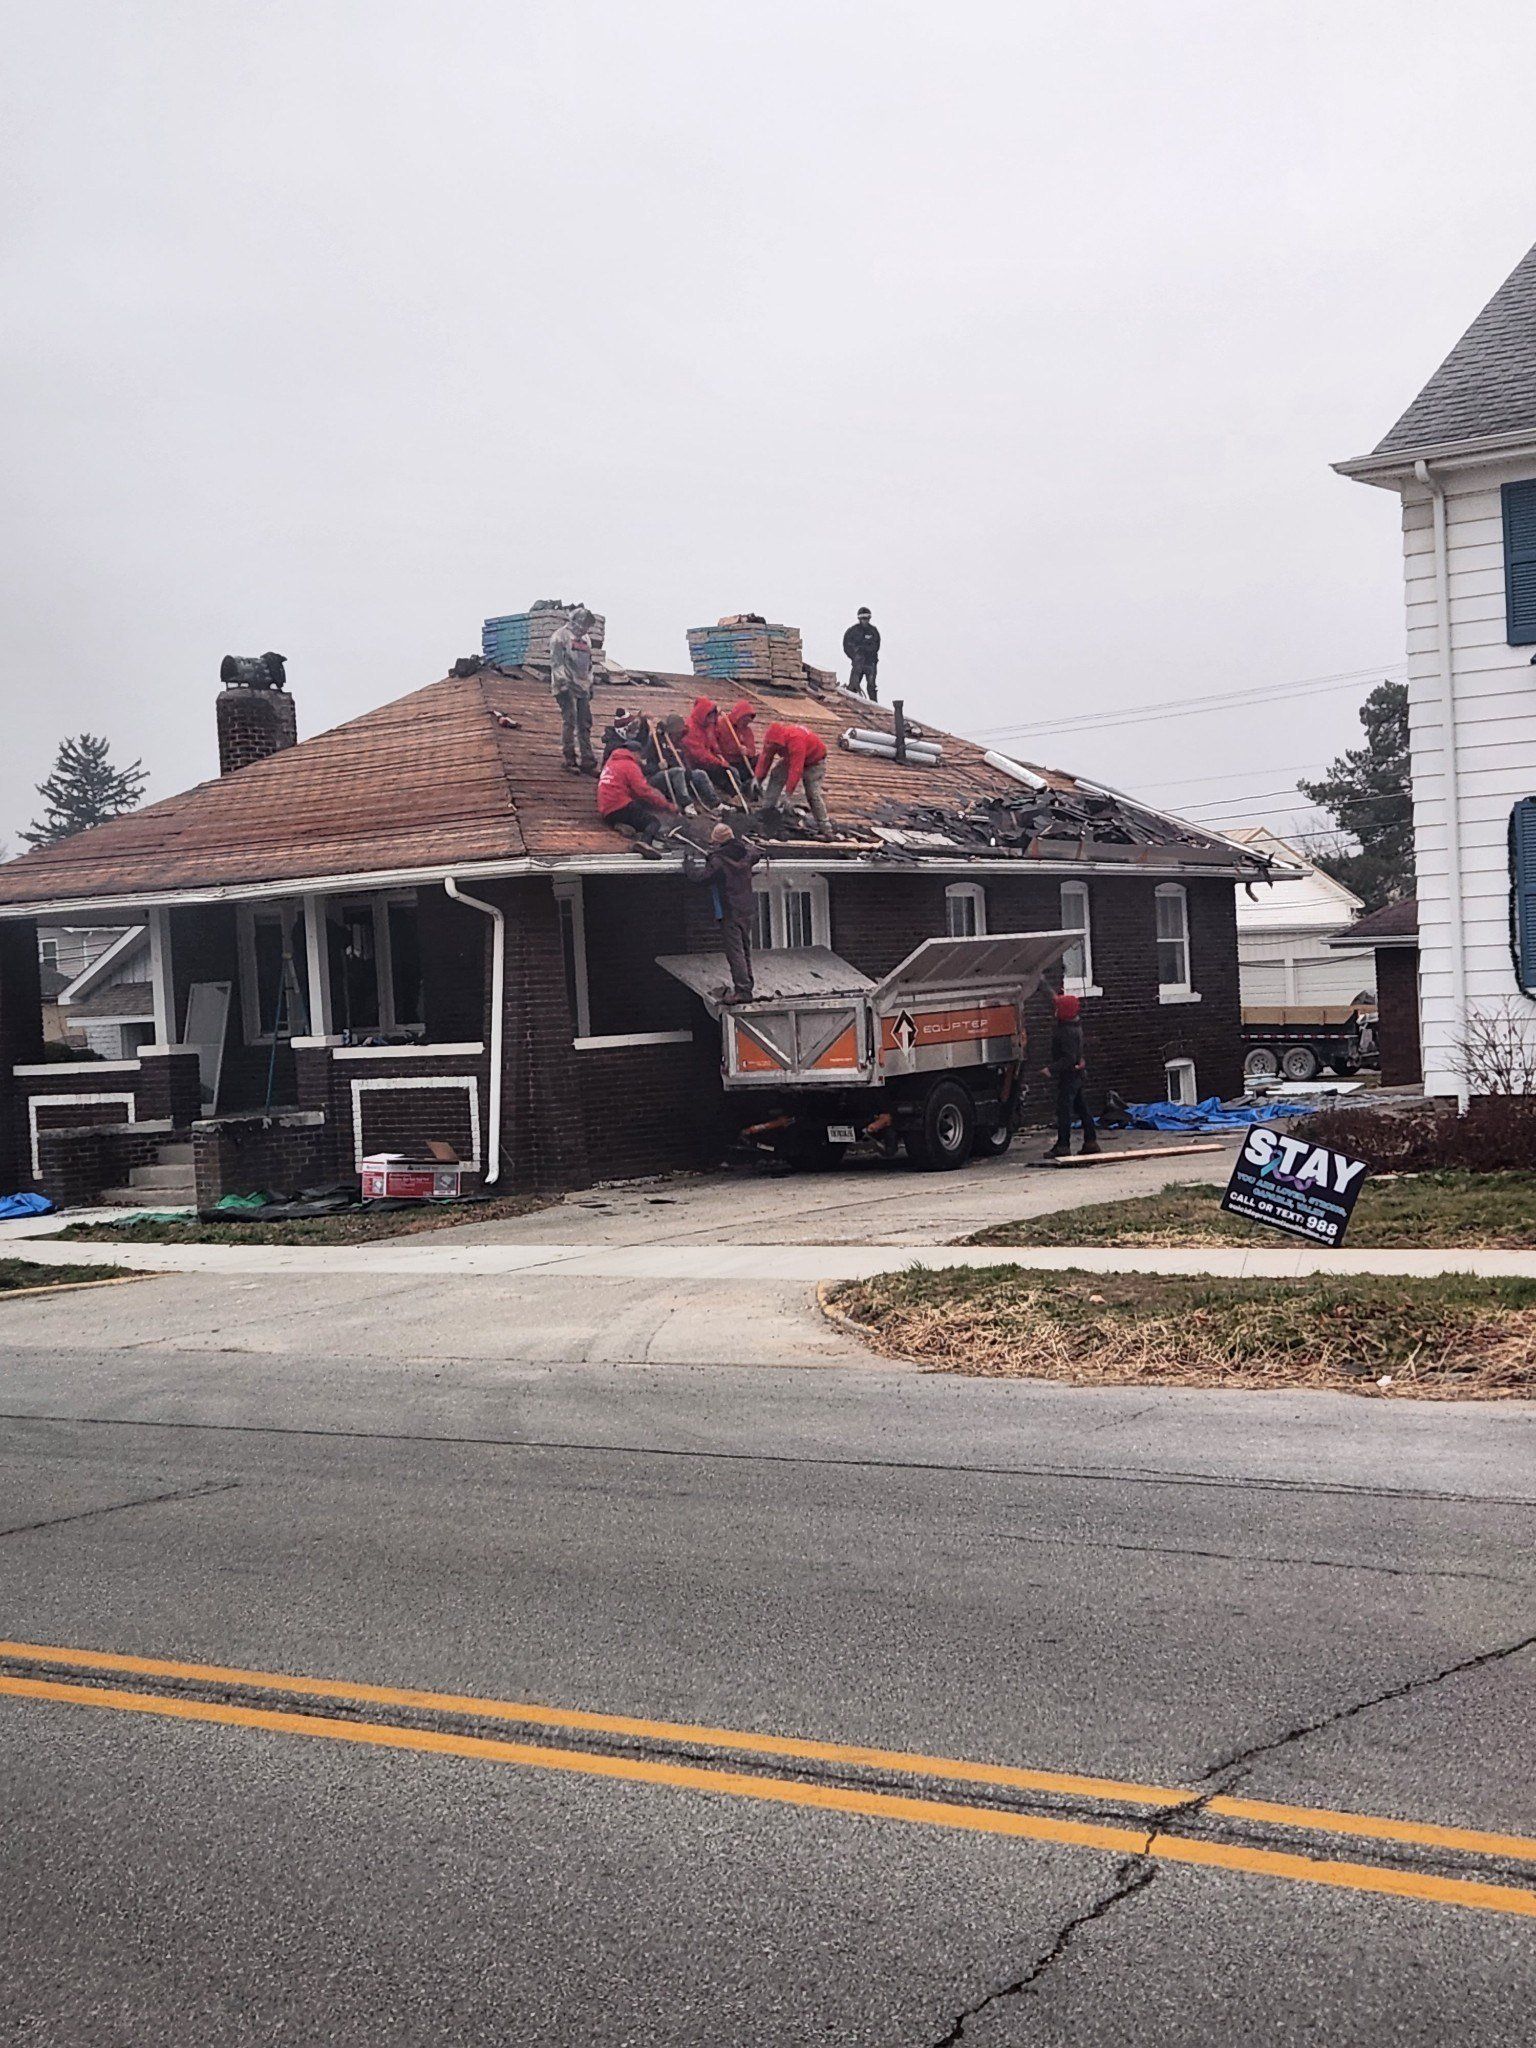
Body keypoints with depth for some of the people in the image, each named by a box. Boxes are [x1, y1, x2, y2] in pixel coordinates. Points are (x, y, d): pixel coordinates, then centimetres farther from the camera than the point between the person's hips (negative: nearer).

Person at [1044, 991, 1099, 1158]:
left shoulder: (1068, 1032, -23)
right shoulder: (1074, 1024, 7)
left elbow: (1069, 1058, -27)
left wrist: (1052, 1069, -27)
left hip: (1068, 1075, -10)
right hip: (1078, 1074, 10)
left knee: (1064, 1110, -8)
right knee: (1081, 1108, 14)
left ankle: (1063, 1146, -8)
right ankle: (1091, 1141, 19)